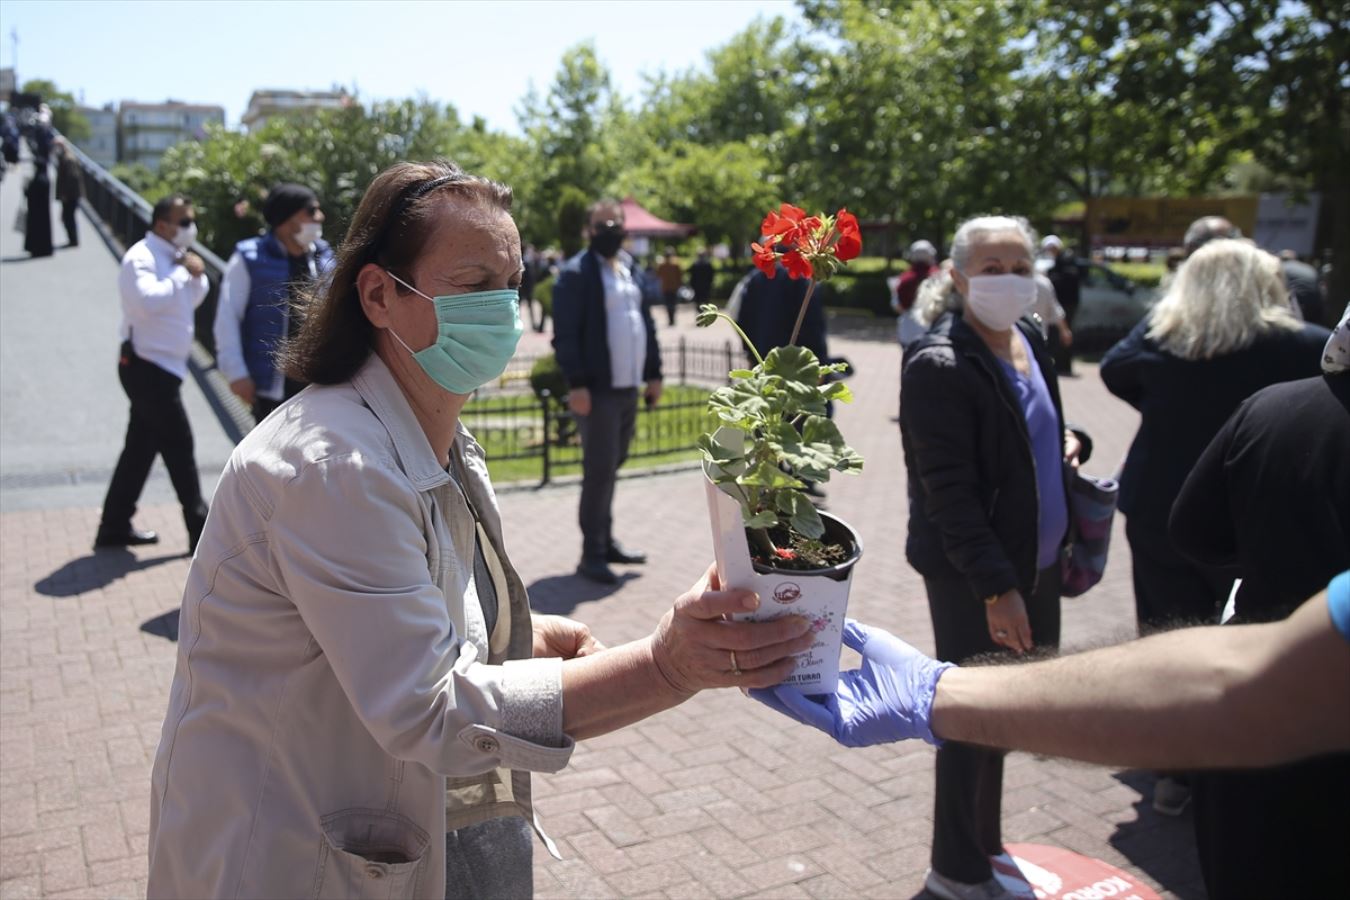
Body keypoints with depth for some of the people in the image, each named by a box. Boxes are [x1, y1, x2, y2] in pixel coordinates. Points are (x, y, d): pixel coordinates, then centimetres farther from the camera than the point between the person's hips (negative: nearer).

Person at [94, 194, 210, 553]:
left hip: (159, 368, 9)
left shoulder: (172, 257, 13)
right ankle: (200, 530, 4)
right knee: (179, 444, -4)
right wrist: (182, 272, -23)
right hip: (147, 366, -9)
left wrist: (197, 274, 2)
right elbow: (148, 299, -32)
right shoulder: (142, 258, -15)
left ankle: (115, 526, 22)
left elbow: (193, 299, 21)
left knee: (141, 446, 13)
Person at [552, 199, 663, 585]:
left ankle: (605, 541, 27)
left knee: (611, 467, 15)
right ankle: (592, 554, 5)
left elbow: (646, 324, 19)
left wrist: (653, 373, 14)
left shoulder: (632, 271, 16)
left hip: (628, 387, 7)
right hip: (598, 389, -7)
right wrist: (576, 384, -21)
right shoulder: (575, 273, -9)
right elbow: (565, 334, -15)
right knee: (599, 471, -4)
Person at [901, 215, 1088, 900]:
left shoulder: (1030, 341, 8)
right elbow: (948, 490, -21)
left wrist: (1067, 441, 7)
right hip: (972, 578, -8)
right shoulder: (940, 365, -17)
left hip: (1033, 561, 8)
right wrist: (997, 587, -22)